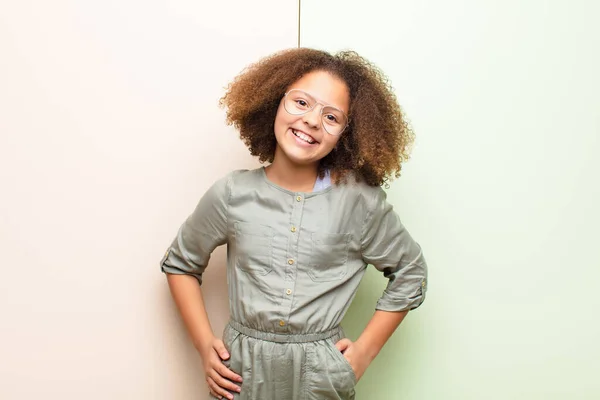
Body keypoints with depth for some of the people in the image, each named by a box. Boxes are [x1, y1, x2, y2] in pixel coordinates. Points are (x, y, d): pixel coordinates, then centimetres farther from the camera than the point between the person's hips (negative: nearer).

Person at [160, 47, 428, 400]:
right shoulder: (231, 195, -6)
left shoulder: (360, 199, -10)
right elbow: (180, 263, 9)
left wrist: (366, 350, -1)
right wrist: (205, 344, 1)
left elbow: (410, 272, 4)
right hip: (242, 371, 1)